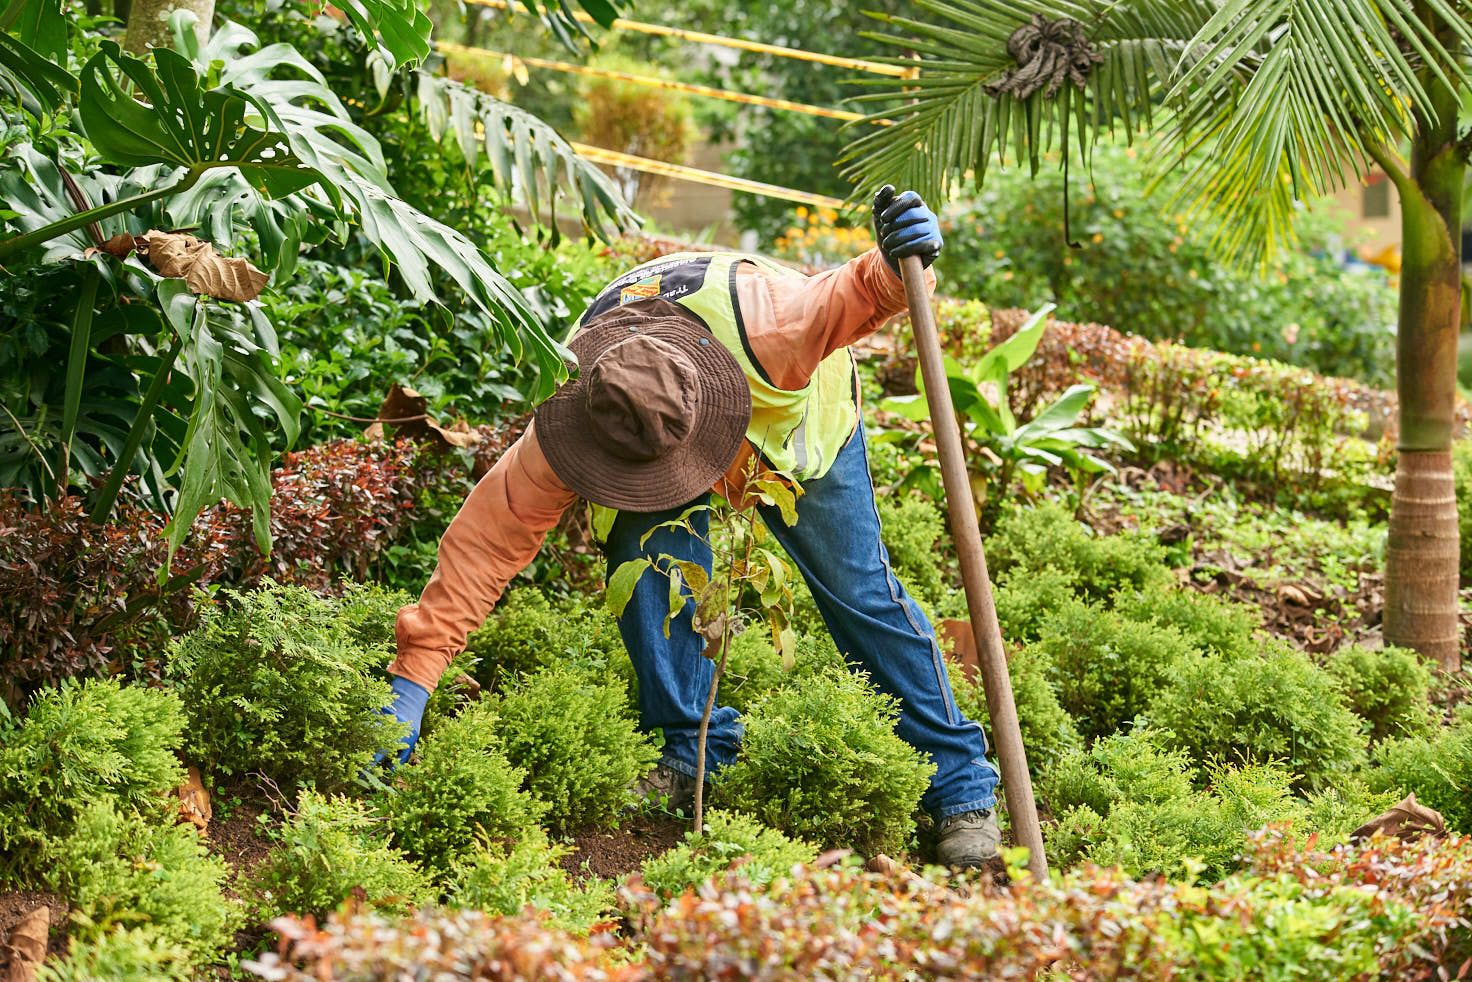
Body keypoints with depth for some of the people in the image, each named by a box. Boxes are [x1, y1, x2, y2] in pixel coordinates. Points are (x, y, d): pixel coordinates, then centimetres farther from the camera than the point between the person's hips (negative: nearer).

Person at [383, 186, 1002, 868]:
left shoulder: (759, 319, -47)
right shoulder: (575, 411, -38)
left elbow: (855, 298, -32)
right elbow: (489, 538, -35)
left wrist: (898, 265, -58)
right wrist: (411, 682, -38)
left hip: (800, 426, -2)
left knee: (859, 588, -6)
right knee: (649, 552, -23)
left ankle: (962, 790, 4)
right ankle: (688, 753, -4)